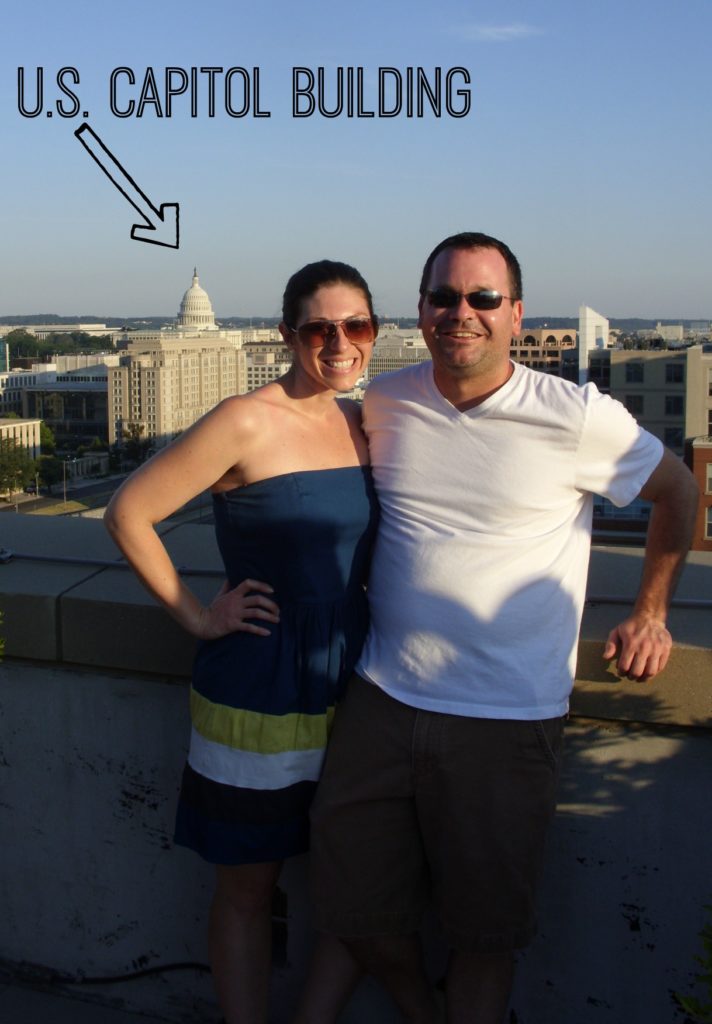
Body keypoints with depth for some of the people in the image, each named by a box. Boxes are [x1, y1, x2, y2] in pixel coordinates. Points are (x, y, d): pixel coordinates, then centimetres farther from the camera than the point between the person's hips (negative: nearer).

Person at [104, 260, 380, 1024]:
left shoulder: (363, 422, 5)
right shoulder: (246, 423, -15)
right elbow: (128, 514, -11)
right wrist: (197, 617, -9)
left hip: (353, 682, 6)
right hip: (259, 693, -6)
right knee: (248, 886, 12)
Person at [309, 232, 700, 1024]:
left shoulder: (577, 418, -9)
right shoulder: (384, 403, 2)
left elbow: (677, 491, 7)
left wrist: (650, 614, 8)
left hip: (505, 720, -3)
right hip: (382, 699, 4)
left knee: (483, 930, 10)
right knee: (354, 908, 12)